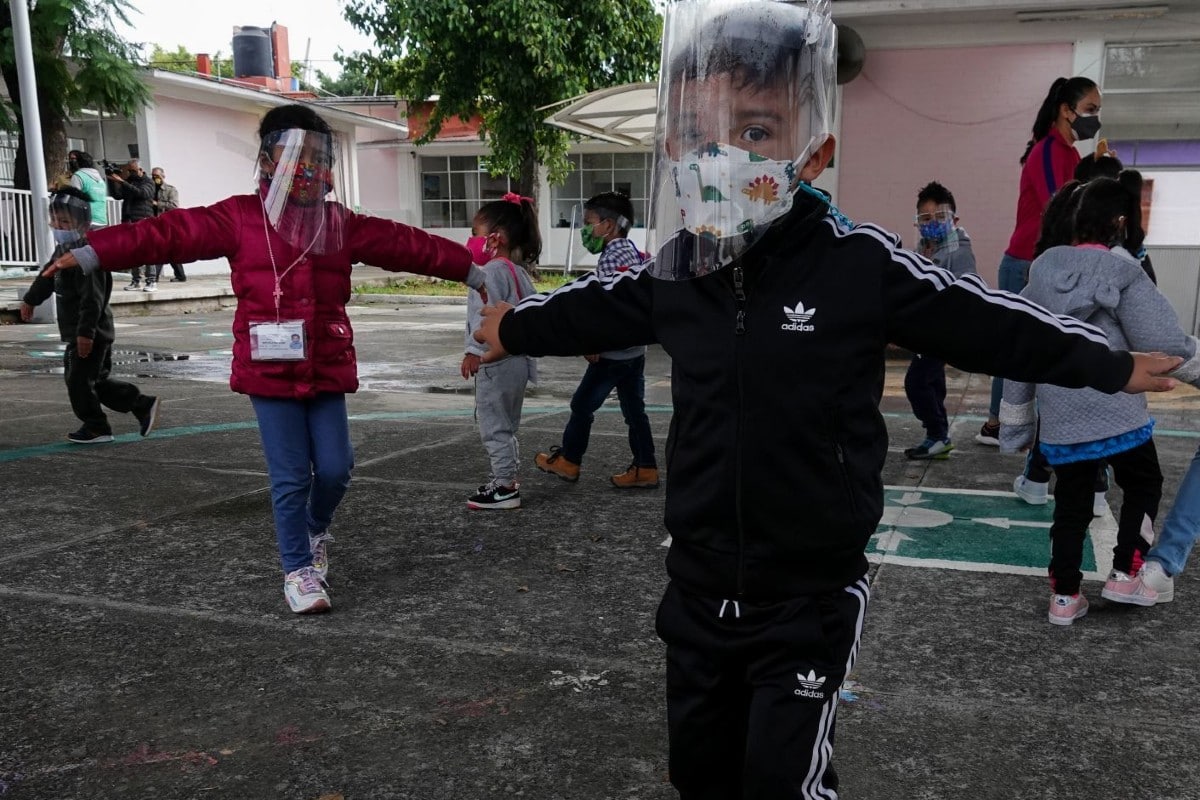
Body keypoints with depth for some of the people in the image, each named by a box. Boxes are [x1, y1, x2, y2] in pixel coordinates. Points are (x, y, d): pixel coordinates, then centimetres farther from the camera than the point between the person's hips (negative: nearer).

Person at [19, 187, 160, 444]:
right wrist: (30, 299, 42)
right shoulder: (63, 251, 11)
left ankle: (96, 428, 7)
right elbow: (47, 278, 29)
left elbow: (92, 298, -26)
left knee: (79, 381, -4)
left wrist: (85, 332, -28)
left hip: (90, 334, -10)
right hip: (78, 333, 10)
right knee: (98, 379, 13)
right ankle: (143, 405, 18)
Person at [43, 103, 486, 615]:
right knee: (290, 476, 0)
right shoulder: (240, 218, -3)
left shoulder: (341, 224, 7)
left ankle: (316, 530, 36)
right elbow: (170, 233, -10)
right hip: (270, 371, -3)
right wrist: (91, 254, -17)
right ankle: (298, 570, 17)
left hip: (327, 370, 3)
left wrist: (471, 272, 12)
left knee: (335, 468, 4)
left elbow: (407, 244, 9)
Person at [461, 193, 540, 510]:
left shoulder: (493, 270, -16)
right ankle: (507, 477, 27)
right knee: (506, 425, 19)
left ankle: (505, 486, 2)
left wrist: (474, 350, -23)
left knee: (493, 425, -2)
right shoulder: (519, 271, 14)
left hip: (495, 361, -10)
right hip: (517, 359, 10)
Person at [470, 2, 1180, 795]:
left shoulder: (861, 264, -17)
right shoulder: (672, 271, -3)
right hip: (700, 588, 5)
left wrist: (1111, 365, 3)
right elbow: (591, 309, 16)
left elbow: (986, 321, -6)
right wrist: (513, 328, 31)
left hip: (811, 595, -5)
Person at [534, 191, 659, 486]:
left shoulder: (611, 258, -17)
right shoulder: (634, 253, 11)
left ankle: (567, 461, 18)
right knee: (634, 408, 11)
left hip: (612, 352, -9)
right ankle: (645, 468, 14)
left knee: (582, 404, 6)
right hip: (635, 349, 9)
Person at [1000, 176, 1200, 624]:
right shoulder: (1122, 271, -9)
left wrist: (1015, 421, 15)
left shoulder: (1043, 269, 5)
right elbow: (1163, 342, -10)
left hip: (1059, 417, 4)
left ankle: (1065, 595, 19)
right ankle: (1124, 576, 16)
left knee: (1071, 503, 16)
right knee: (1143, 485, 21)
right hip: (1116, 412, -4)